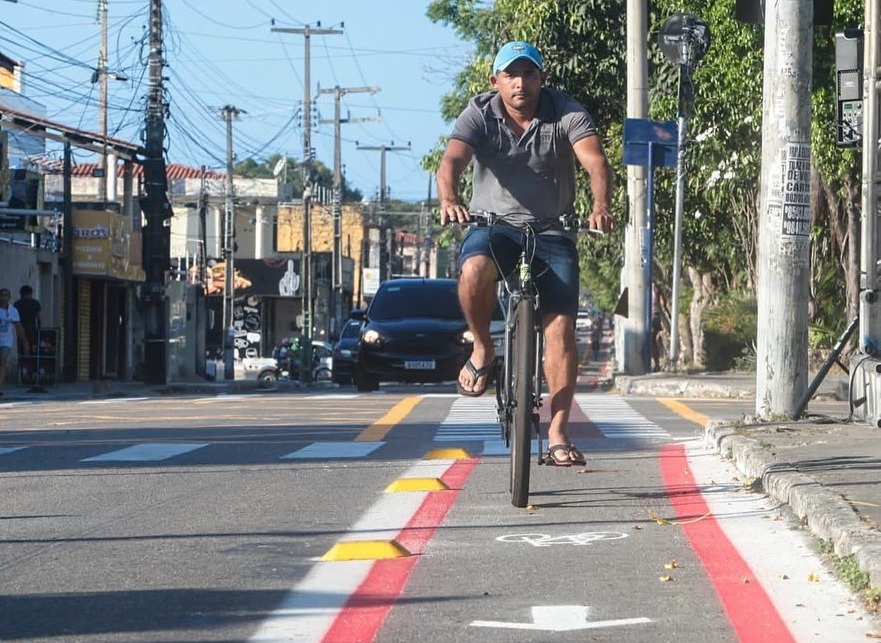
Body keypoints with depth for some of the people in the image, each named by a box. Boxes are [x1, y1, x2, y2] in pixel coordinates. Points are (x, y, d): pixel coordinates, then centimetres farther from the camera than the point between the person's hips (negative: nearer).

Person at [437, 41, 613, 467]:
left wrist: (600, 207, -44)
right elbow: (452, 160, -23)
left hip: (551, 230, 0)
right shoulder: (480, 114, -7)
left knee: (561, 325, -12)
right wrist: (449, 200, -46)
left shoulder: (566, 114, -8)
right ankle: (482, 349, -7)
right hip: (493, 224, 0)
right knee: (475, 269, -35)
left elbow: (595, 161, -23)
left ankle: (558, 436, -8)